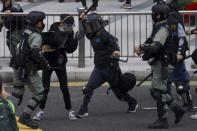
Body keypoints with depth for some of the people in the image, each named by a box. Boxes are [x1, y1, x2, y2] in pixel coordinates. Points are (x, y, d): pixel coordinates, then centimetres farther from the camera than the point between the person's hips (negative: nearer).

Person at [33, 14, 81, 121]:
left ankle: (69, 111, 8)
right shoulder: (54, 30, -17)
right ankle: (41, 111, 8)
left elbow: (69, 50, -6)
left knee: (64, 88, 0)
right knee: (45, 87, -2)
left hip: (60, 62, 3)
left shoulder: (69, 33, -5)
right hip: (48, 61, -3)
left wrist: (75, 40, -21)